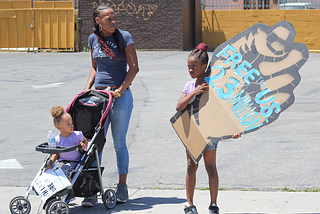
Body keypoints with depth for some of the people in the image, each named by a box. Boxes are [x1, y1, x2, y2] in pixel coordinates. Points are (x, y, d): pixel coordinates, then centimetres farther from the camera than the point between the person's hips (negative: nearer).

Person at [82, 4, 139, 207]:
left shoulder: (124, 37, -4)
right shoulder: (93, 39, 9)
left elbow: (134, 67, -7)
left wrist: (120, 90, -14)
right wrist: (88, 88, 7)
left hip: (121, 96, -3)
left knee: (119, 143, 1)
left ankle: (122, 187, 14)